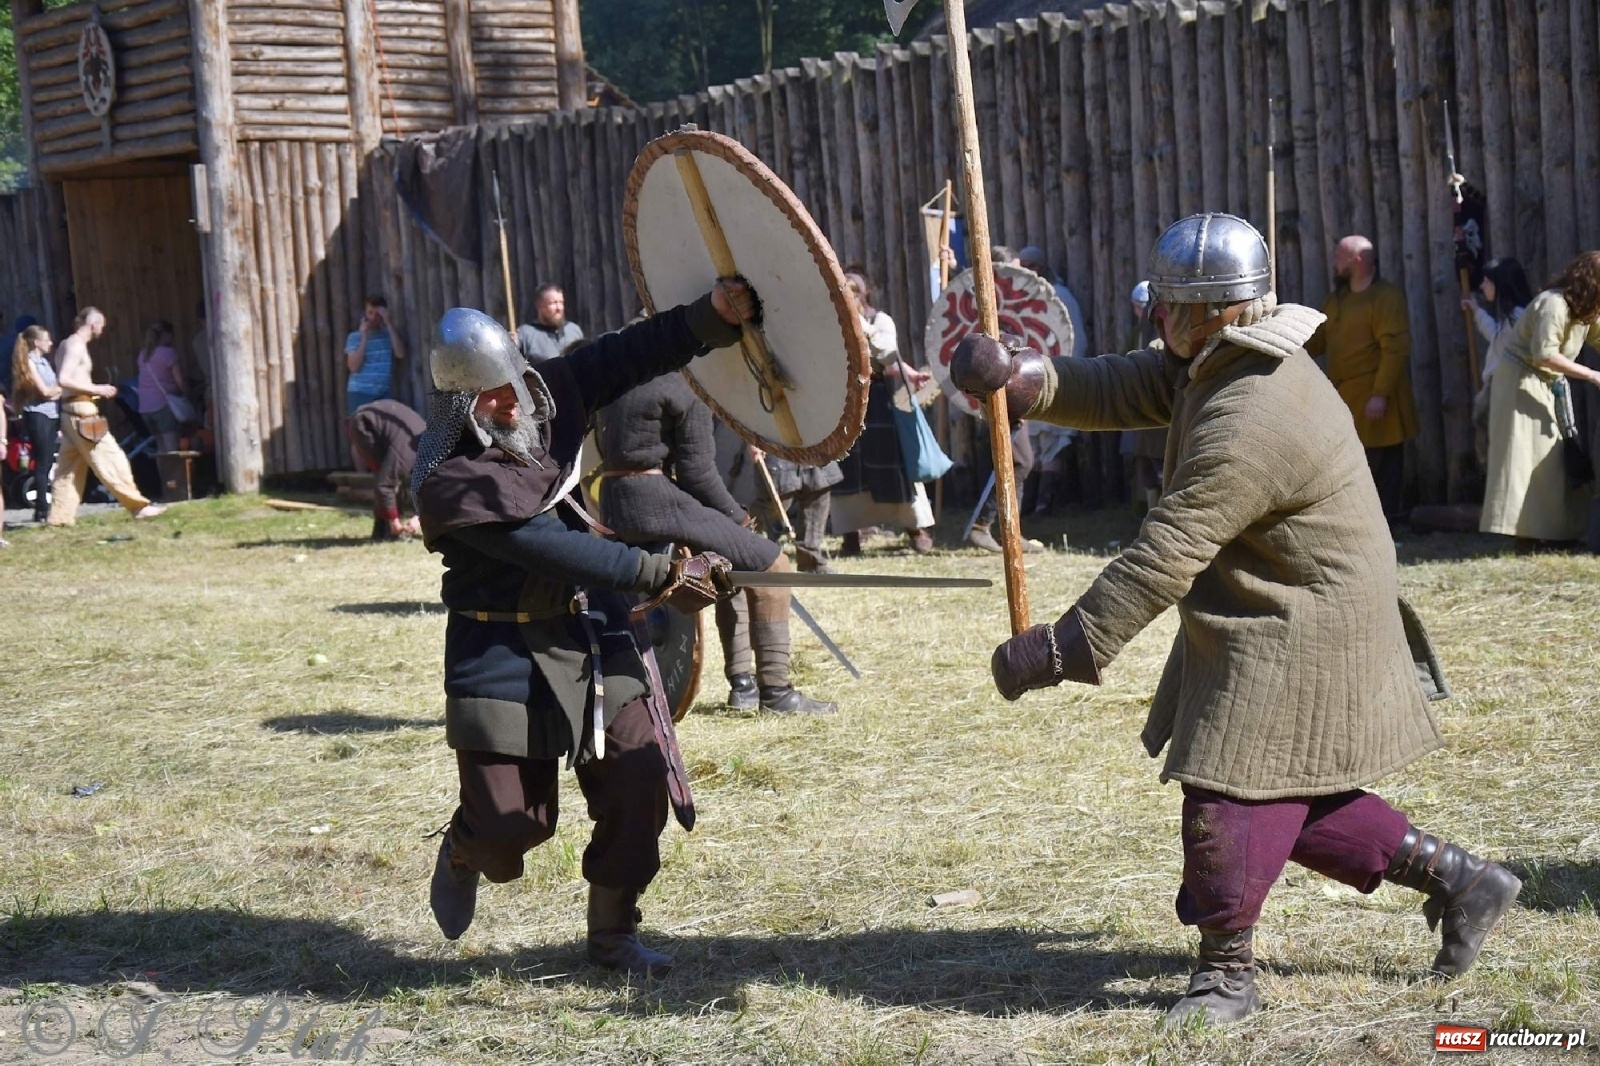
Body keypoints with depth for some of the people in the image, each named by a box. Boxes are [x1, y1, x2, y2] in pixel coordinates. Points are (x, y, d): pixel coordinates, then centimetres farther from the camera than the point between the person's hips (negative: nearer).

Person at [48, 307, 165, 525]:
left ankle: (60, 515, 10)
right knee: (110, 458, -6)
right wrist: (95, 389, -17)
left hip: (71, 411, 10)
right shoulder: (76, 345, -12)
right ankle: (138, 505, -4)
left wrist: (95, 390, 13)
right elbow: (64, 379, -23)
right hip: (82, 411, -10)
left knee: (70, 466, 10)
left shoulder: (68, 344, 17)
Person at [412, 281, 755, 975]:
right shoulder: (449, 482, -21)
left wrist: (712, 316, -19)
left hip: (595, 635, 6)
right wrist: (663, 576, -25)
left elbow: (630, 356, -2)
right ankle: (463, 856, 37)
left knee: (639, 782, -2)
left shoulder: (548, 397, -2)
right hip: (507, 659, -6)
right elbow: (554, 550, -25)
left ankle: (611, 934, 18)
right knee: (510, 824, -2)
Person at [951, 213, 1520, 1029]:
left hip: (1295, 643, -11)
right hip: (1273, 623, 11)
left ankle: (1226, 972, 14)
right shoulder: (1226, 362, 3)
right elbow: (1120, 392, 5)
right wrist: (1023, 380, -13)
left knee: (1231, 792, -3)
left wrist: (1063, 648, -28)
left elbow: (1164, 556, -30)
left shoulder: (1249, 425, -29)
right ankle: (1455, 878, 26)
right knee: (1289, 794, 18)